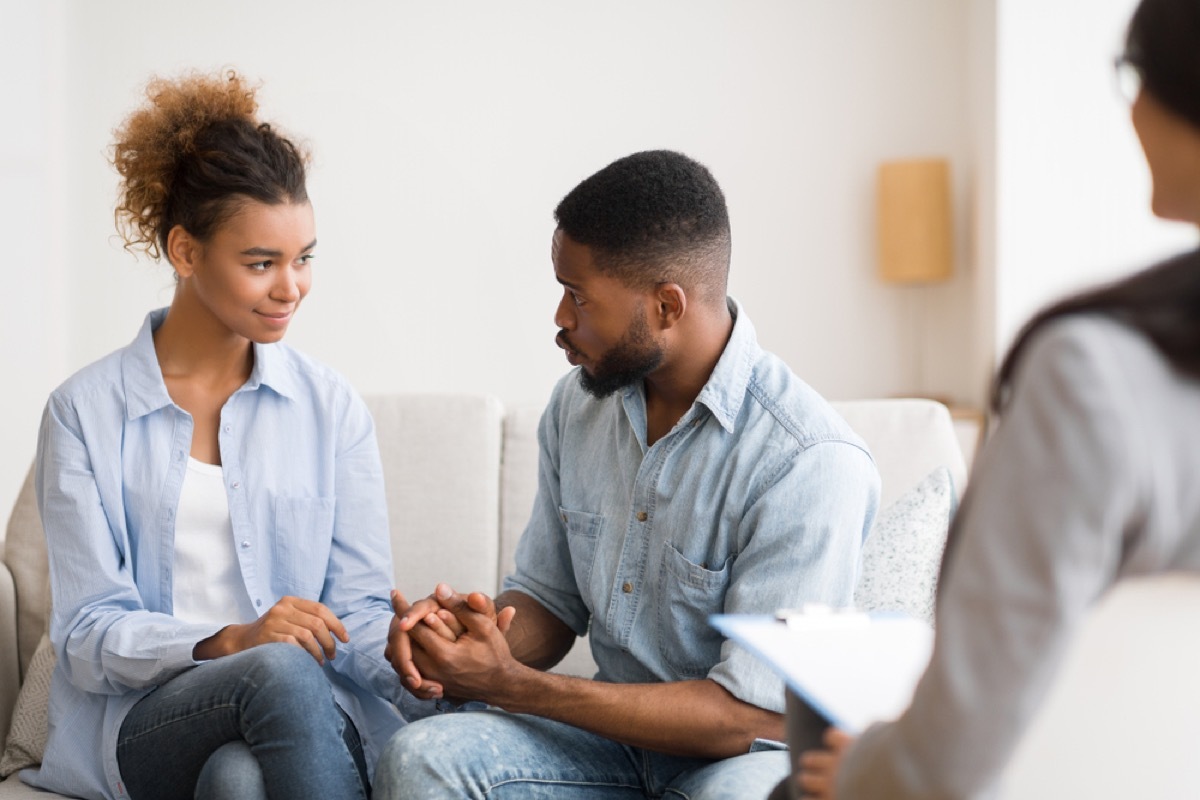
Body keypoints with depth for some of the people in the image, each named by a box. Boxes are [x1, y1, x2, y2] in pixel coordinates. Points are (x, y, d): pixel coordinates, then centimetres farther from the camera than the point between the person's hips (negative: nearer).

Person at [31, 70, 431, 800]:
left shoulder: (331, 406, 10)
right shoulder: (85, 411, 3)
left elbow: (358, 605, 5)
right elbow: (89, 634, -3)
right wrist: (228, 643, -22)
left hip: (307, 712, 1)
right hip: (140, 721, 0)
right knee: (282, 670, -34)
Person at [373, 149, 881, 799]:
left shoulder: (812, 460, -21)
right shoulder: (578, 404, 2)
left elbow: (756, 715, -22)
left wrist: (510, 686, -24)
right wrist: (475, 631, -12)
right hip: (617, 740, 5)